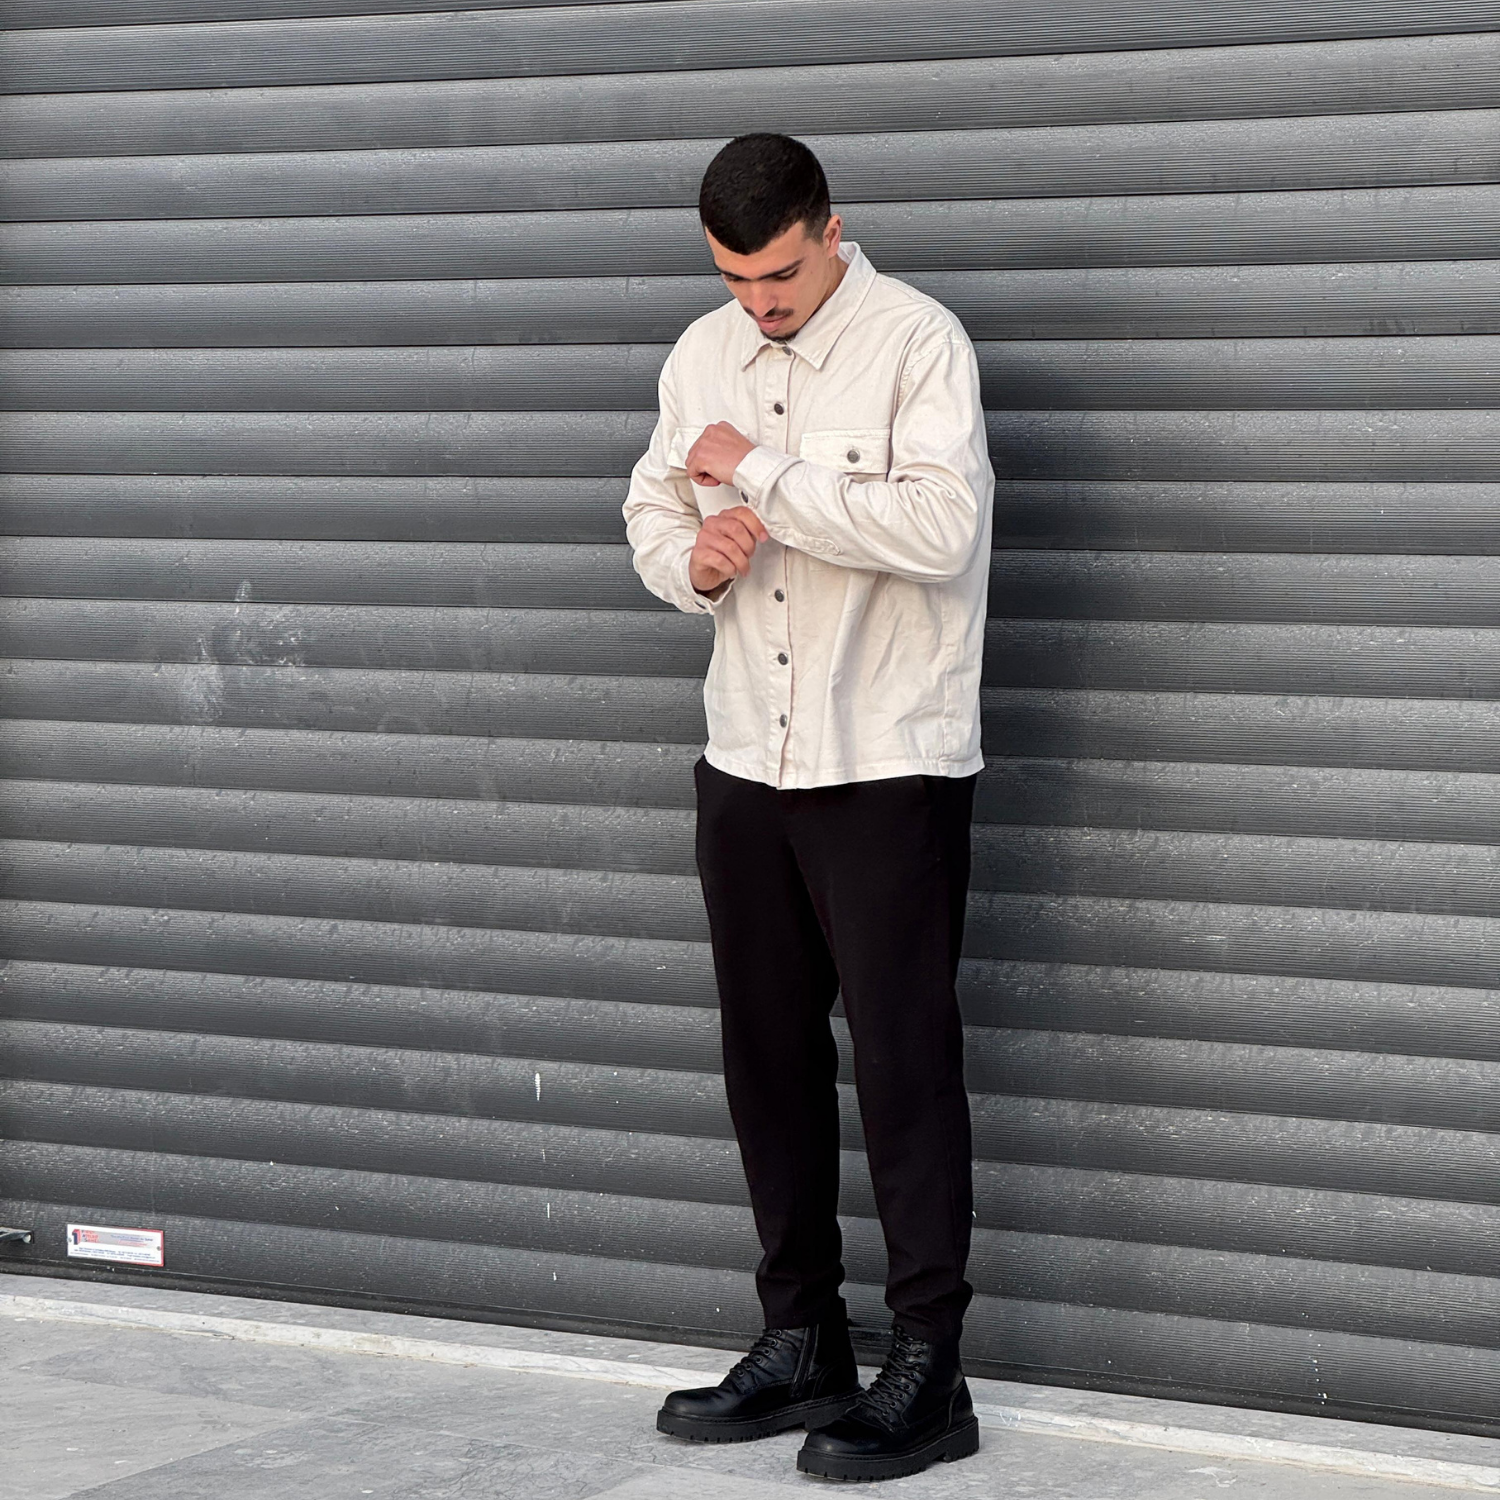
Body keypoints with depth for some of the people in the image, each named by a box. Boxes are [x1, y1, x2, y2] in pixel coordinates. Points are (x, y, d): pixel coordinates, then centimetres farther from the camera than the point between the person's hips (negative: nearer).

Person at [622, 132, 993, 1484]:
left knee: (903, 1059, -3)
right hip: (746, 763, 7)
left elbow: (939, 523, -23)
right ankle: (800, 1343, 23)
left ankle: (927, 1372, 3)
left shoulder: (917, 341, -10)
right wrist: (694, 558, -4)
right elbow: (653, 506, 19)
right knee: (768, 1055, 12)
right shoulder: (702, 355, 10)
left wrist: (761, 474, -19)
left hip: (890, 766, -7)